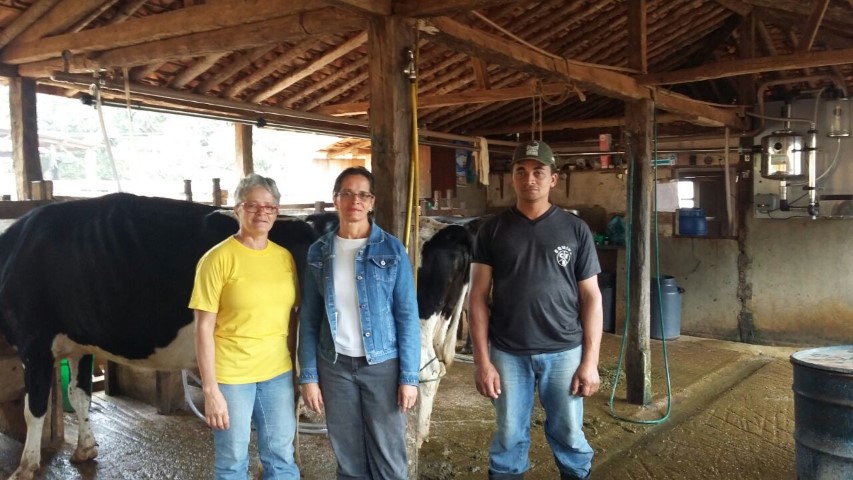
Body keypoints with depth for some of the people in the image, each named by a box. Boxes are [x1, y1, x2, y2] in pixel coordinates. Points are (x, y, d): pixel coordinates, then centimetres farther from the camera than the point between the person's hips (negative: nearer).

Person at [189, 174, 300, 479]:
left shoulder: (284, 257, 4)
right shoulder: (218, 259, -10)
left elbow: (290, 319, 10)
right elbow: (204, 328, -12)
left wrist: (294, 373, 9)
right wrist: (211, 390, -14)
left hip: (278, 374, 4)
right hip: (230, 376, -4)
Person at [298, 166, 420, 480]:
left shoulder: (392, 250, -4)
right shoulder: (320, 252, 2)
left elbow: (407, 317, -5)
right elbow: (309, 318, 4)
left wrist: (409, 376, -8)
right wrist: (308, 375, 0)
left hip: (382, 364, -2)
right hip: (335, 366, 2)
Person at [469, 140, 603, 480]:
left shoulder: (575, 230, 1)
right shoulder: (493, 230, 1)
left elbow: (591, 297, 1)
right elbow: (478, 297, 0)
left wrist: (591, 360, -3)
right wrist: (482, 359, -6)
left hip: (564, 352, 0)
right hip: (508, 354, 0)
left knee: (569, 436, 13)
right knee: (509, 437, 12)